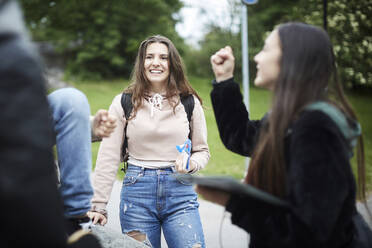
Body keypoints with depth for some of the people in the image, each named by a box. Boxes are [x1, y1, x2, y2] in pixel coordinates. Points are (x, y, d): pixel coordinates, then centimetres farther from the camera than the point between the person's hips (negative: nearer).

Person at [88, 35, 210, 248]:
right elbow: (108, 158, 2)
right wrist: (98, 206, -2)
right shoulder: (124, 103, 4)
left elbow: (202, 151, 14)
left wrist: (191, 164, -10)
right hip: (137, 191, 0)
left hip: (180, 191, 0)